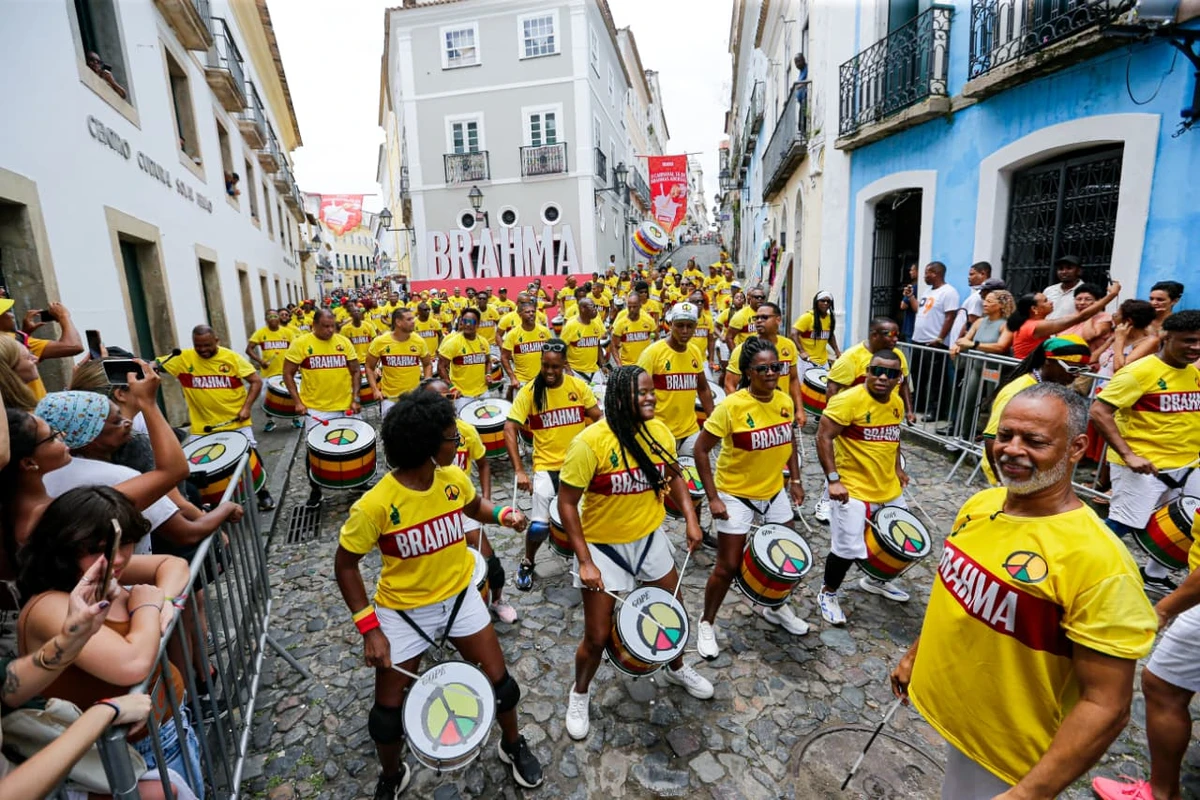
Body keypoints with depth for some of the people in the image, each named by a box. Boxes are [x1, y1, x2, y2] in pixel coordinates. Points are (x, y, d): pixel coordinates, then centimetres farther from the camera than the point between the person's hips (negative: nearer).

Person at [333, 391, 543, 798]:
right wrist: (370, 629, -17)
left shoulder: (454, 478, -14)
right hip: (403, 611, -3)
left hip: (460, 597, 3)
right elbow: (345, 565, -14)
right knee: (388, 709, 13)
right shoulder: (374, 505, -27)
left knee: (499, 681, 11)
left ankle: (513, 745, 43)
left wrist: (504, 514, -12)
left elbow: (474, 506, 9)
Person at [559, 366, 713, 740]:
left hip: (650, 539, 5)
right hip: (603, 546, -5)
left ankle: (676, 668, 54)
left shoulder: (659, 432, -10)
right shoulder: (590, 443, -26)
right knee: (597, 636, 5)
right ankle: (579, 695, 39)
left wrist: (690, 518, -3)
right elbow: (566, 503, -19)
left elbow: (674, 475, 8)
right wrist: (585, 561, -20)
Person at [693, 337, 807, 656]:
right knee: (728, 566, 2)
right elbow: (701, 449, -19)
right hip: (735, 494, -6)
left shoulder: (785, 401, -6)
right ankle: (707, 624, 26)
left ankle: (772, 605, 46)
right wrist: (712, 498, -20)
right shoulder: (731, 406, -24)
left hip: (774, 491, 6)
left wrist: (795, 479, 9)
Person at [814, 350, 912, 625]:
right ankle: (828, 594, 18)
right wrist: (833, 479, -25)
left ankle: (876, 580, 46)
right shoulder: (848, 400, -19)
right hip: (852, 488, -8)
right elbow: (823, 437, -21)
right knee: (847, 549, -9)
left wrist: (897, 468, 14)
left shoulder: (897, 403, 5)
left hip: (889, 487, 8)